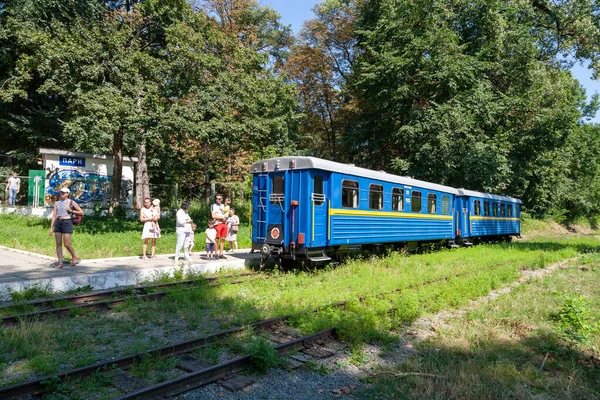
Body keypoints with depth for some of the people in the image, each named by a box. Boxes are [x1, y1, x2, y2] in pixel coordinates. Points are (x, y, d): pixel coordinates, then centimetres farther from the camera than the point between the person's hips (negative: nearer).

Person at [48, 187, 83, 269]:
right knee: (58, 244, 3)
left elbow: (81, 212, 4)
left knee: (66, 244, -8)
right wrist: (51, 228, 5)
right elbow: (54, 216, 10)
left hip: (67, 223, -4)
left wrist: (71, 211, -9)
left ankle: (74, 256, 17)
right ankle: (60, 263, 9)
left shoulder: (71, 202, 1)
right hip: (58, 223, 5)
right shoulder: (57, 203, 11)